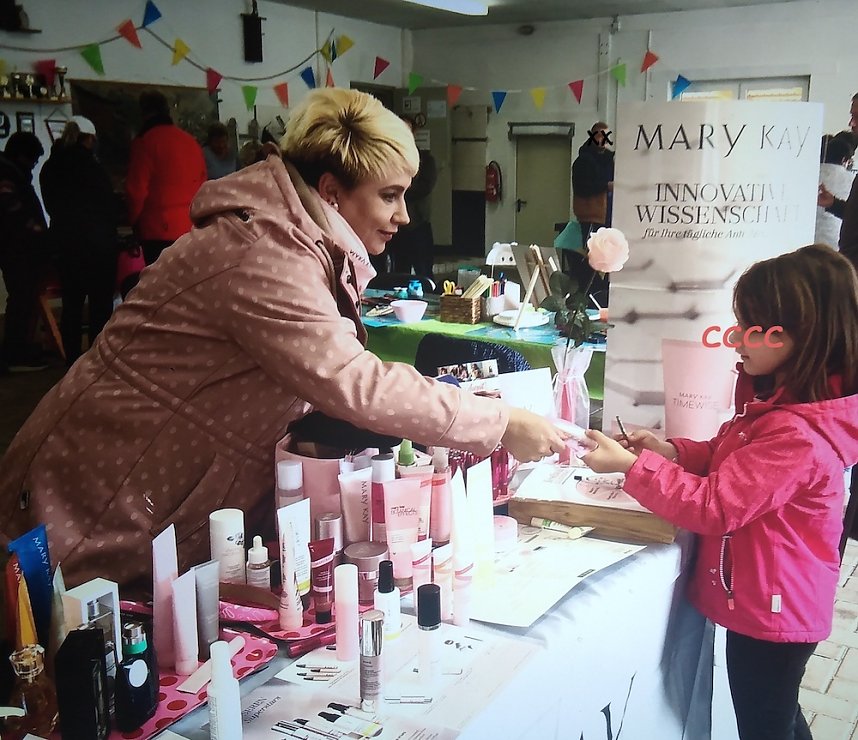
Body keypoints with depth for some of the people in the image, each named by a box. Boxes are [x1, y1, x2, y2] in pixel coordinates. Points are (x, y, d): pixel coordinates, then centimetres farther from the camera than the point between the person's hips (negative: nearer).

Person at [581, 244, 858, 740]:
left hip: (769, 611, -9)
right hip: (774, 603, 9)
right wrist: (671, 450, -5)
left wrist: (631, 465, -25)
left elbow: (714, 508, -28)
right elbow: (728, 462, 12)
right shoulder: (776, 396, 0)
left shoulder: (797, 434, -31)